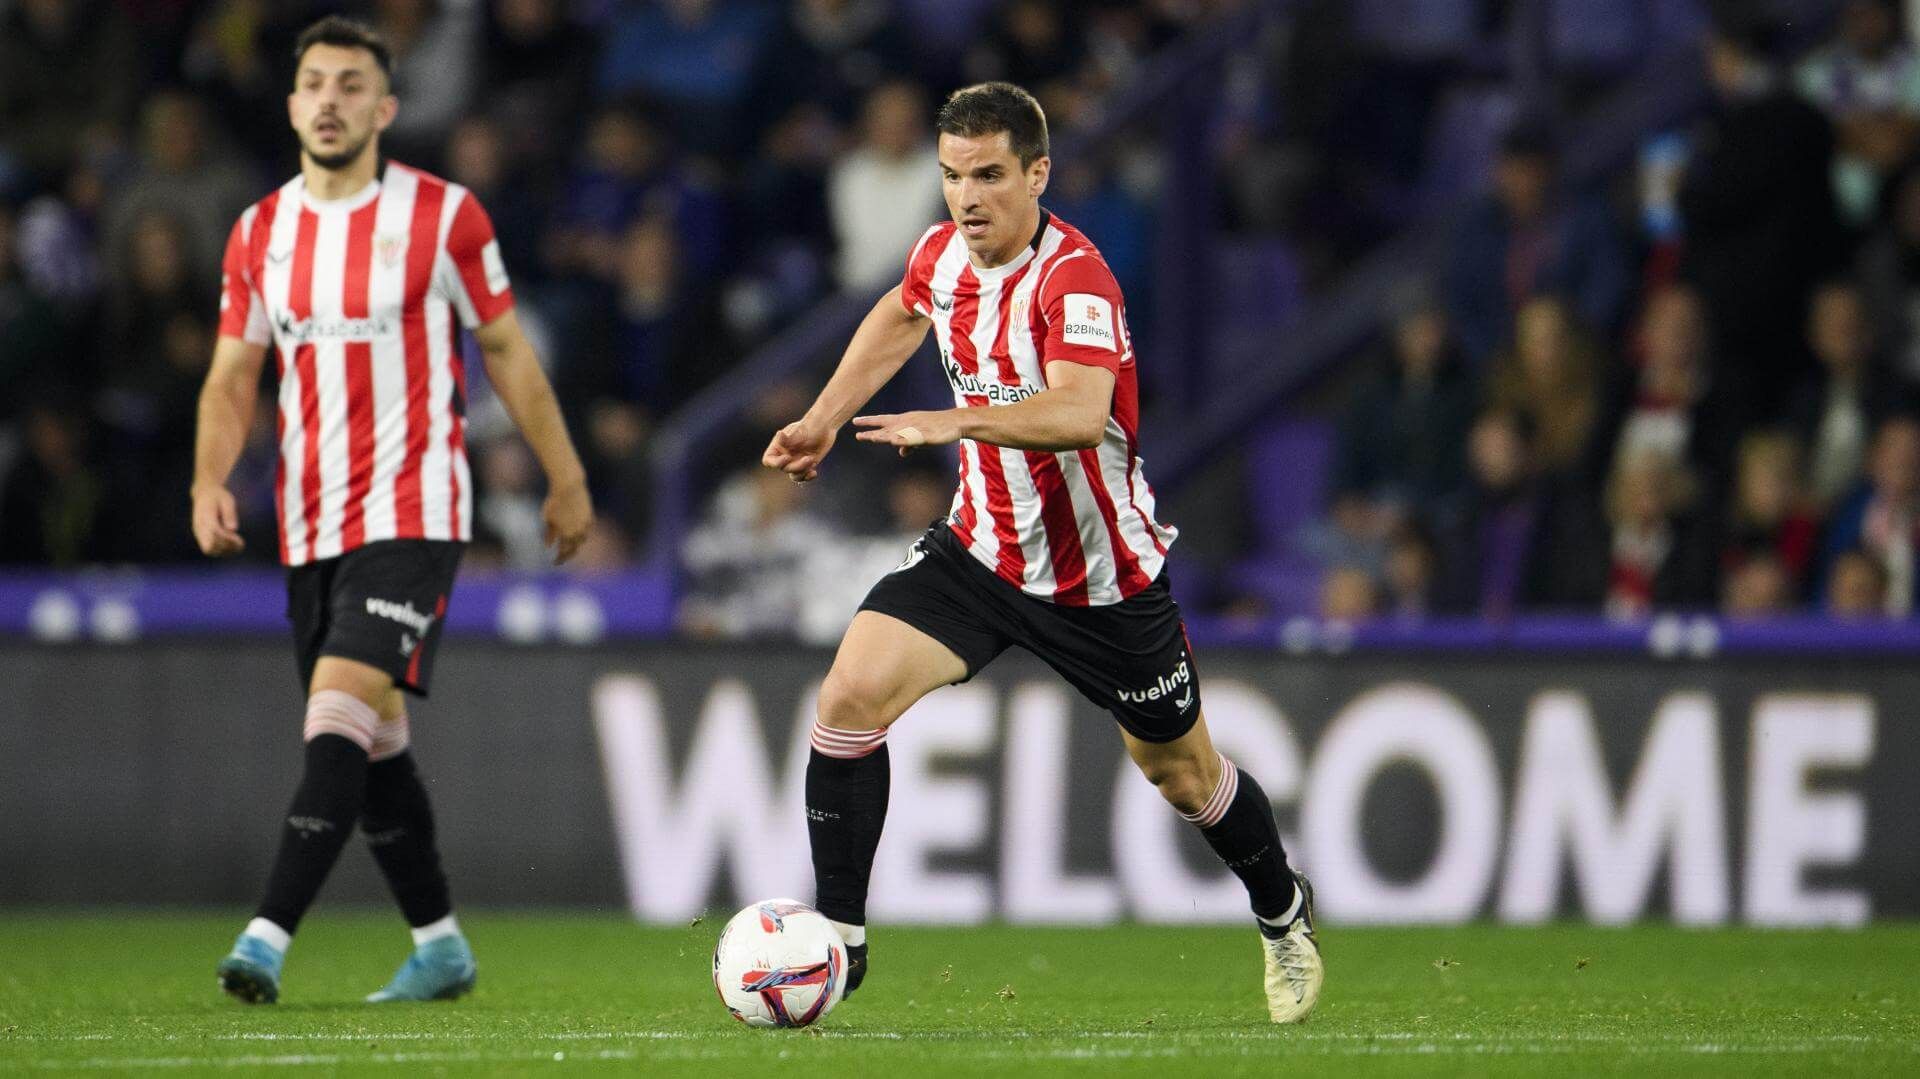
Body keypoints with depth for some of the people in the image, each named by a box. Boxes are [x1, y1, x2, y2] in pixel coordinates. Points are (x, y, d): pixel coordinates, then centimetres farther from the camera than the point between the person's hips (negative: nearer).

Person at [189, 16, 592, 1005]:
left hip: (412, 514, -5)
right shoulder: (258, 234, 8)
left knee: (342, 710, -19)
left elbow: (505, 350, 5)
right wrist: (210, 482, -9)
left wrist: (566, 479, 8)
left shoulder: (443, 217, -4)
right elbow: (232, 377, 9)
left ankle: (268, 937, -26)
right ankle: (439, 946, 23)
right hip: (309, 528, 5)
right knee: (373, 738, 10)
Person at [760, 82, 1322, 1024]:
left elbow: (1080, 414, -44)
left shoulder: (1073, 277, -27)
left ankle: (1282, 913, 43)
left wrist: (954, 422, -54)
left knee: (1181, 773, 13)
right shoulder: (944, 251, -5)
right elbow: (903, 312, 22)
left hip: (1102, 576, -5)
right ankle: (837, 940, -8)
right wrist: (826, 418, 16)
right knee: (851, 697, -17)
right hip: (979, 548, 5)